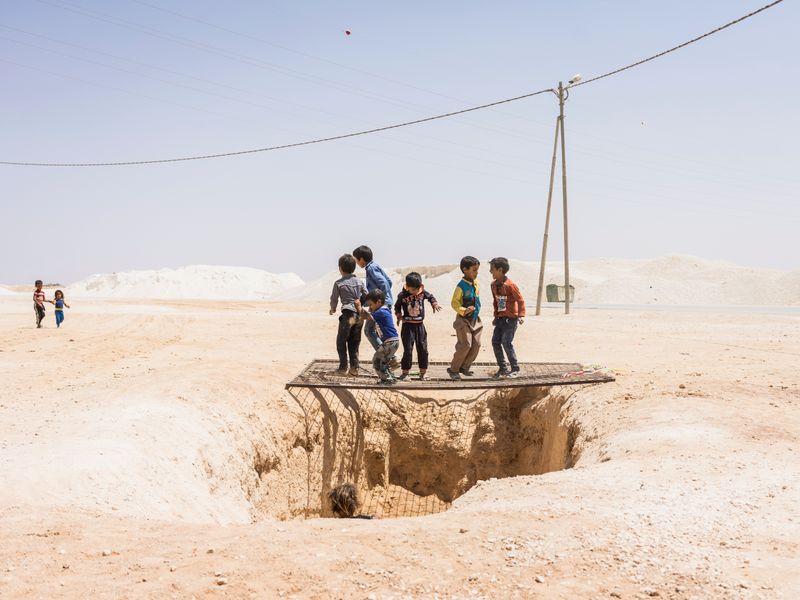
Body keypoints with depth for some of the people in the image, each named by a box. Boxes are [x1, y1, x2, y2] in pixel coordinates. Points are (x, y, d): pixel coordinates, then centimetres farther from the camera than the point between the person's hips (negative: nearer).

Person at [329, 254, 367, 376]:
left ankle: (343, 368, 4)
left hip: (348, 314, -5)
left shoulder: (338, 283, -4)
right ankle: (354, 368, 8)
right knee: (354, 342, 12)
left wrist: (333, 309, 23)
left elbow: (334, 298, 4)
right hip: (360, 314, 5)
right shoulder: (359, 281, 9)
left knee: (341, 341, 7)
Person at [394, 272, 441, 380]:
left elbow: (430, 297, 16)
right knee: (407, 349, -3)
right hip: (408, 325, -3)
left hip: (420, 325, 3)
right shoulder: (402, 295, -9)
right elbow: (397, 307, 5)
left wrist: (435, 304, -1)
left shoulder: (423, 293, -3)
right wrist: (399, 315, -10)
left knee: (423, 349, 6)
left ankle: (423, 371, 16)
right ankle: (405, 371, 7)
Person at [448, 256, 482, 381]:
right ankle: (453, 369, 6)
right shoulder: (461, 286, -18)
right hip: (464, 320, -7)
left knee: (476, 344, 5)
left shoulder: (476, 283, 4)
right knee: (465, 345, -9)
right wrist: (464, 310, -32)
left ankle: (464, 367, 20)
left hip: (475, 319, 7)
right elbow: (454, 303, -18)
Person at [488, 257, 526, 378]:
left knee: (507, 343, -13)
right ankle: (503, 368, 14)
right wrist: (496, 316, 18)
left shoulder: (510, 285, -16)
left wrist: (521, 315, -18)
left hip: (511, 318, -8)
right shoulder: (494, 284, 7)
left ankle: (515, 369, -1)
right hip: (500, 318, 8)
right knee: (495, 342, 2)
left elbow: (520, 300, -13)